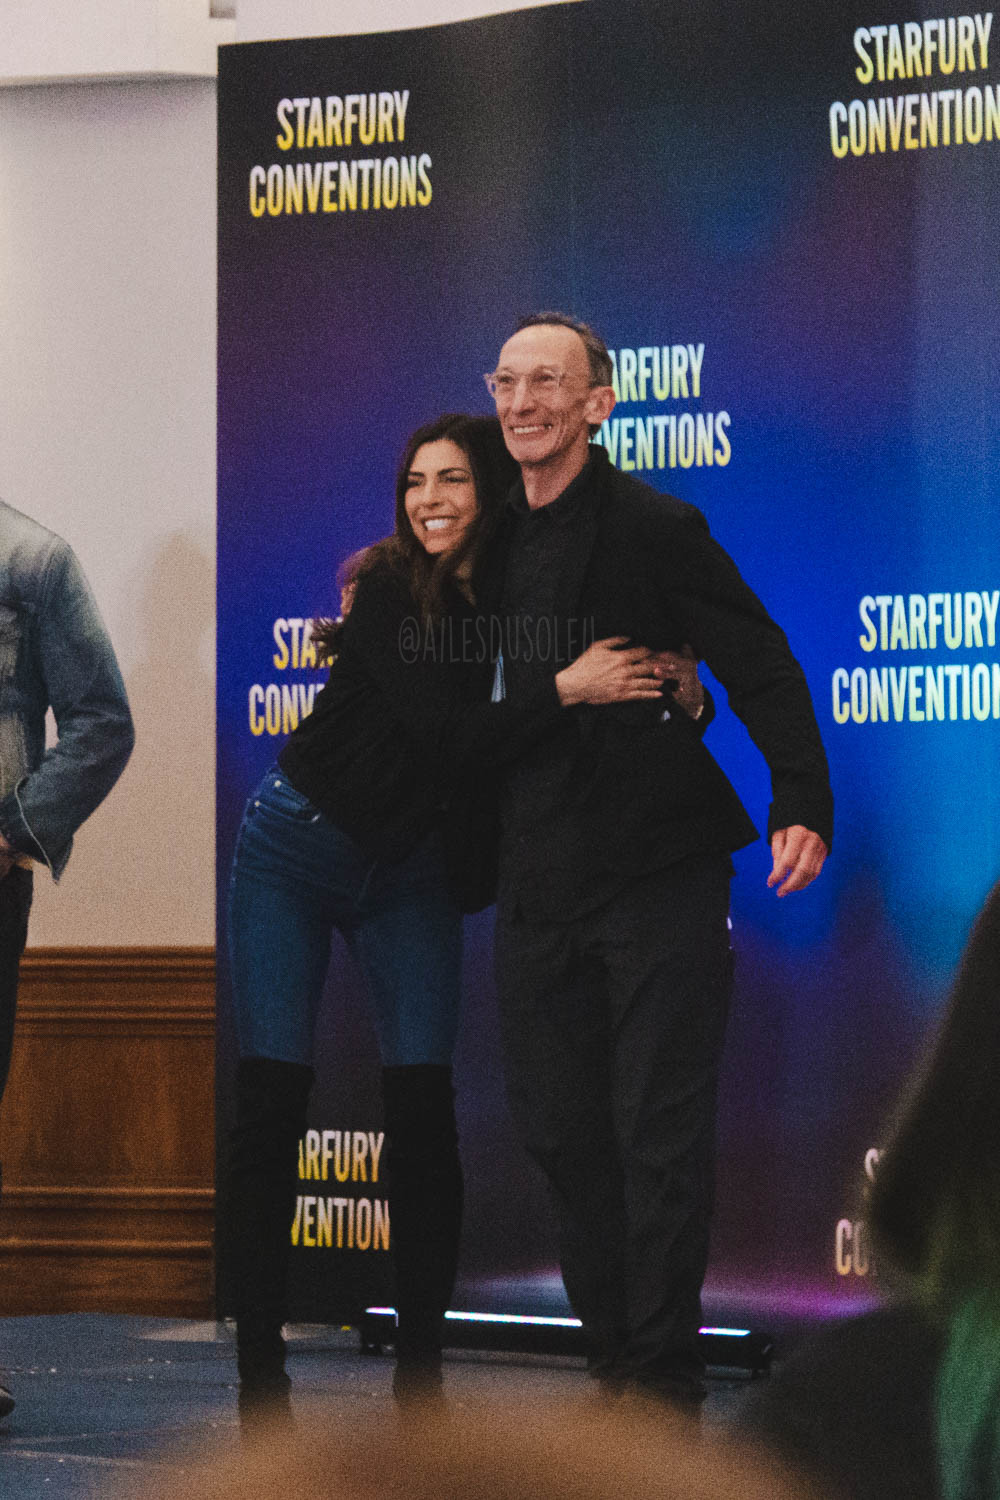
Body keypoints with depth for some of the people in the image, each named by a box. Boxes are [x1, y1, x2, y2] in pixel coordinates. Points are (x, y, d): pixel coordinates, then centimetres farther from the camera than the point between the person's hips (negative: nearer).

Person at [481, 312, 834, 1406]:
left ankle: (664, 1379, 1)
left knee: (659, 1136, -5)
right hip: (537, 889, 6)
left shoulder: (654, 528, -6)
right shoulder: (490, 539, 12)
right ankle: (616, 1365, 17)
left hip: (658, 881, -6)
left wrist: (801, 802, -22)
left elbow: (762, 668, -11)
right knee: (560, 1132, 8)